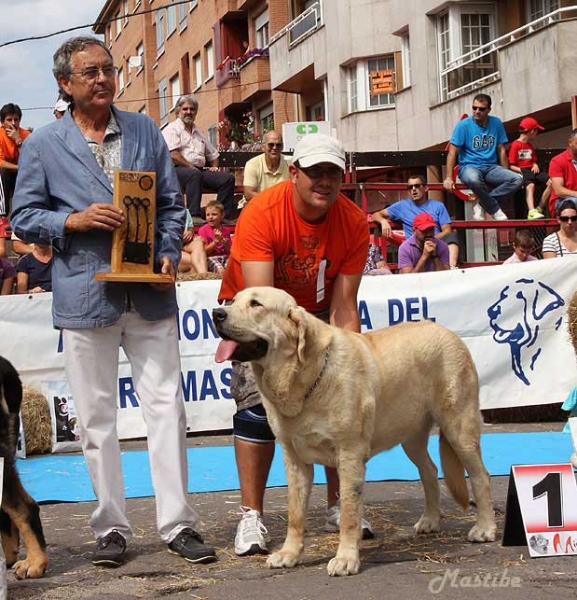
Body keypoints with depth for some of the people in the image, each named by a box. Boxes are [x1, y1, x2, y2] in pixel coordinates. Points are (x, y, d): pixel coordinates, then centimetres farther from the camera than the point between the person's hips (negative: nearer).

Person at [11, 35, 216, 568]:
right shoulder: (42, 145, 2)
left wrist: (169, 255, -4)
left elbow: (171, 203, 12)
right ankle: (111, 528, 15)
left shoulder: (144, 131, 10)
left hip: (150, 294, 2)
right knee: (98, 419, 5)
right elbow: (23, 218, 3)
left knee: (167, 408, 0)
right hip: (86, 297, -1)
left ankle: (177, 524, 8)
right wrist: (76, 220, -13)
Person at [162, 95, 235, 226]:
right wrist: (192, 167, -13)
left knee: (228, 178, -13)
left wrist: (214, 166, 14)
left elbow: (213, 154, 35)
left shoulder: (198, 132, 28)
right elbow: (173, 156, -11)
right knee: (195, 174, -41)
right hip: (178, 170, -7)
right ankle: (194, 216, -45)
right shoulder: (172, 129, 4)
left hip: (200, 170, 7)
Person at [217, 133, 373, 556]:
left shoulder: (353, 222, -19)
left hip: (316, 310, 3)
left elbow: (343, 307, -18)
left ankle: (339, 507, 7)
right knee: (258, 403, -17)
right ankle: (251, 517, -10)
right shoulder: (261, 213, -30)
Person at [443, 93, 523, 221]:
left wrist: (506, 175, 9)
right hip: (469, 167, -4)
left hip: (491, 167, 4)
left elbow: (501, 151, 11)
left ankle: (482, 205, -17)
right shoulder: (463, 125, -5)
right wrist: (449, 178, -16)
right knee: (474, 179, -41)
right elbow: (453, 152, -7)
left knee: (517, 179, -23)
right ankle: (495, 209, -17)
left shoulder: (496, 123, 6)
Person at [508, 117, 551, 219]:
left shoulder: (530, 145, 23)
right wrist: (522, 171, -20)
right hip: (521, 171, -7)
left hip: (532, 170, 7)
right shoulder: (515, 145, -3)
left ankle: (539, 209, -12)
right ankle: (532, 212, -52)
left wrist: (535, 165, 3)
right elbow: (511, 166, -7)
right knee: (530, 185, -37)